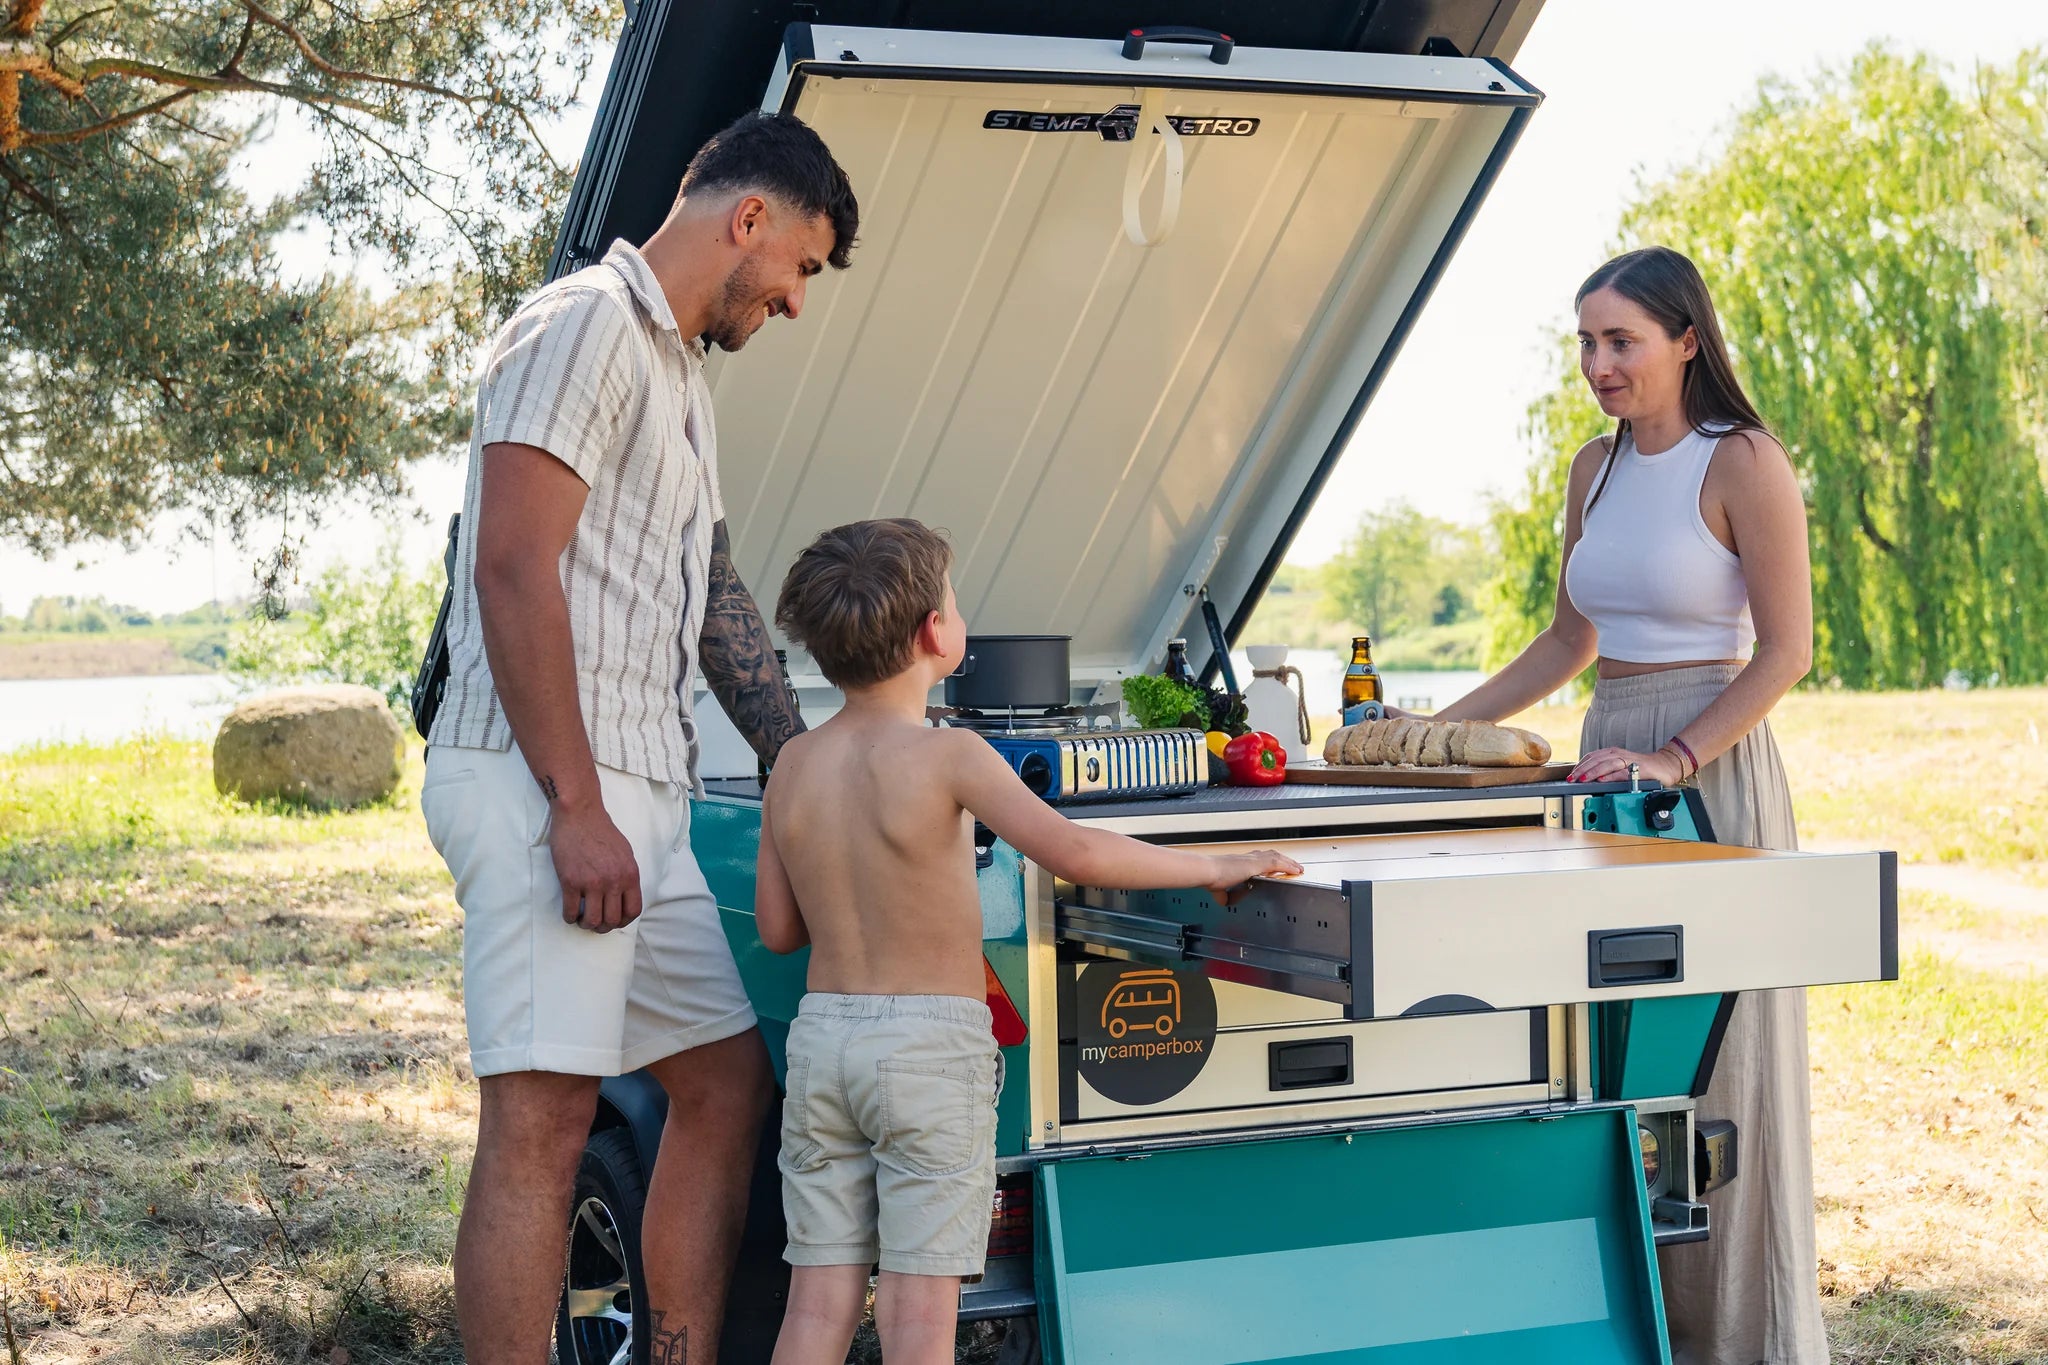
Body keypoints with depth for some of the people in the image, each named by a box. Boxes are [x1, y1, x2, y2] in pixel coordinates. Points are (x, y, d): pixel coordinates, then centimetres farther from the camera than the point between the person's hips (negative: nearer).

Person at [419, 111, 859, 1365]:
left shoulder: (681, 373, 24)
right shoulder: (586, 327, -8)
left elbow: (718, 598, 31)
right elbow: (514, 568, -17)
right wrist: (576, 808, -22)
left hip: (639, 798, 10)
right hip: (544, 786, -10)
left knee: (731, 1081, 11)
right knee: (544, 1121, -12)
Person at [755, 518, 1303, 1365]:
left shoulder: (792, 766, 5)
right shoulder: (947, 757, -12)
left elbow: (776, 928, 10)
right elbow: (1073, 853, -23)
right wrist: (1212, 869, -13)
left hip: (822, 1037, 5)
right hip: (931, 1047, -5)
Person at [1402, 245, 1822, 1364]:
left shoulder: (1742, 463, -9)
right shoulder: (1598, 467, 12)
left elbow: (1785, 651, -12)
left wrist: (1672, 760, -21)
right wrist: (1440, 727, 15)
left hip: (1712, 767, -7)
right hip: (1611, 755, 7)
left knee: (1714, 1053, -2)